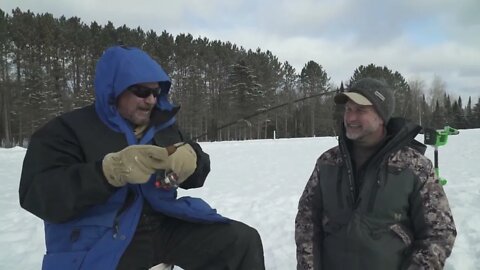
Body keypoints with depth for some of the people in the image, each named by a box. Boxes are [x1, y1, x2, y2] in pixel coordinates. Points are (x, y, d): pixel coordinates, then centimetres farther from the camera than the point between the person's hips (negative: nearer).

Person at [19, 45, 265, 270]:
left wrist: (190, 160, -11)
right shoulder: (67, 130, -2)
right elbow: (39, 196, -13)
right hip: (100, 240, -3)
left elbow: (195, 177, 14)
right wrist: (112, 170, -26)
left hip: (164, 225, 4)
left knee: (244, 241, -14)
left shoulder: (164, 126, 13)